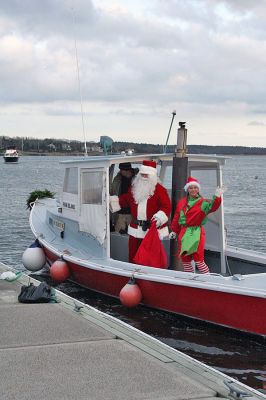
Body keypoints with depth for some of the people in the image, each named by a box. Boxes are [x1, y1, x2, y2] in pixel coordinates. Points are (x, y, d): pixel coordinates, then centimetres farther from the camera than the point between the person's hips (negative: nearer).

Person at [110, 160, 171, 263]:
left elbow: (167, 206, -13)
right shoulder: (135, 187, 11)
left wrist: (159, 217, -30)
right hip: (136, 228, 6)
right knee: (133, 255, 12)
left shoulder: (159, 189, -8)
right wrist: (110, 200, 10)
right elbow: (125, 200, 20)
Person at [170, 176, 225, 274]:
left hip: (196, 233, -5)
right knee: (185, 260, 9)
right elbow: (176, 218, 17)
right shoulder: (181, 203, 11)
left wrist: (217, 197, -39)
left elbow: (212, 206, -23)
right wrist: (174, 231, 16)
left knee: (198, 260, -12)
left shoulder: (203, 202, -3)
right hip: (183, 234, 5)